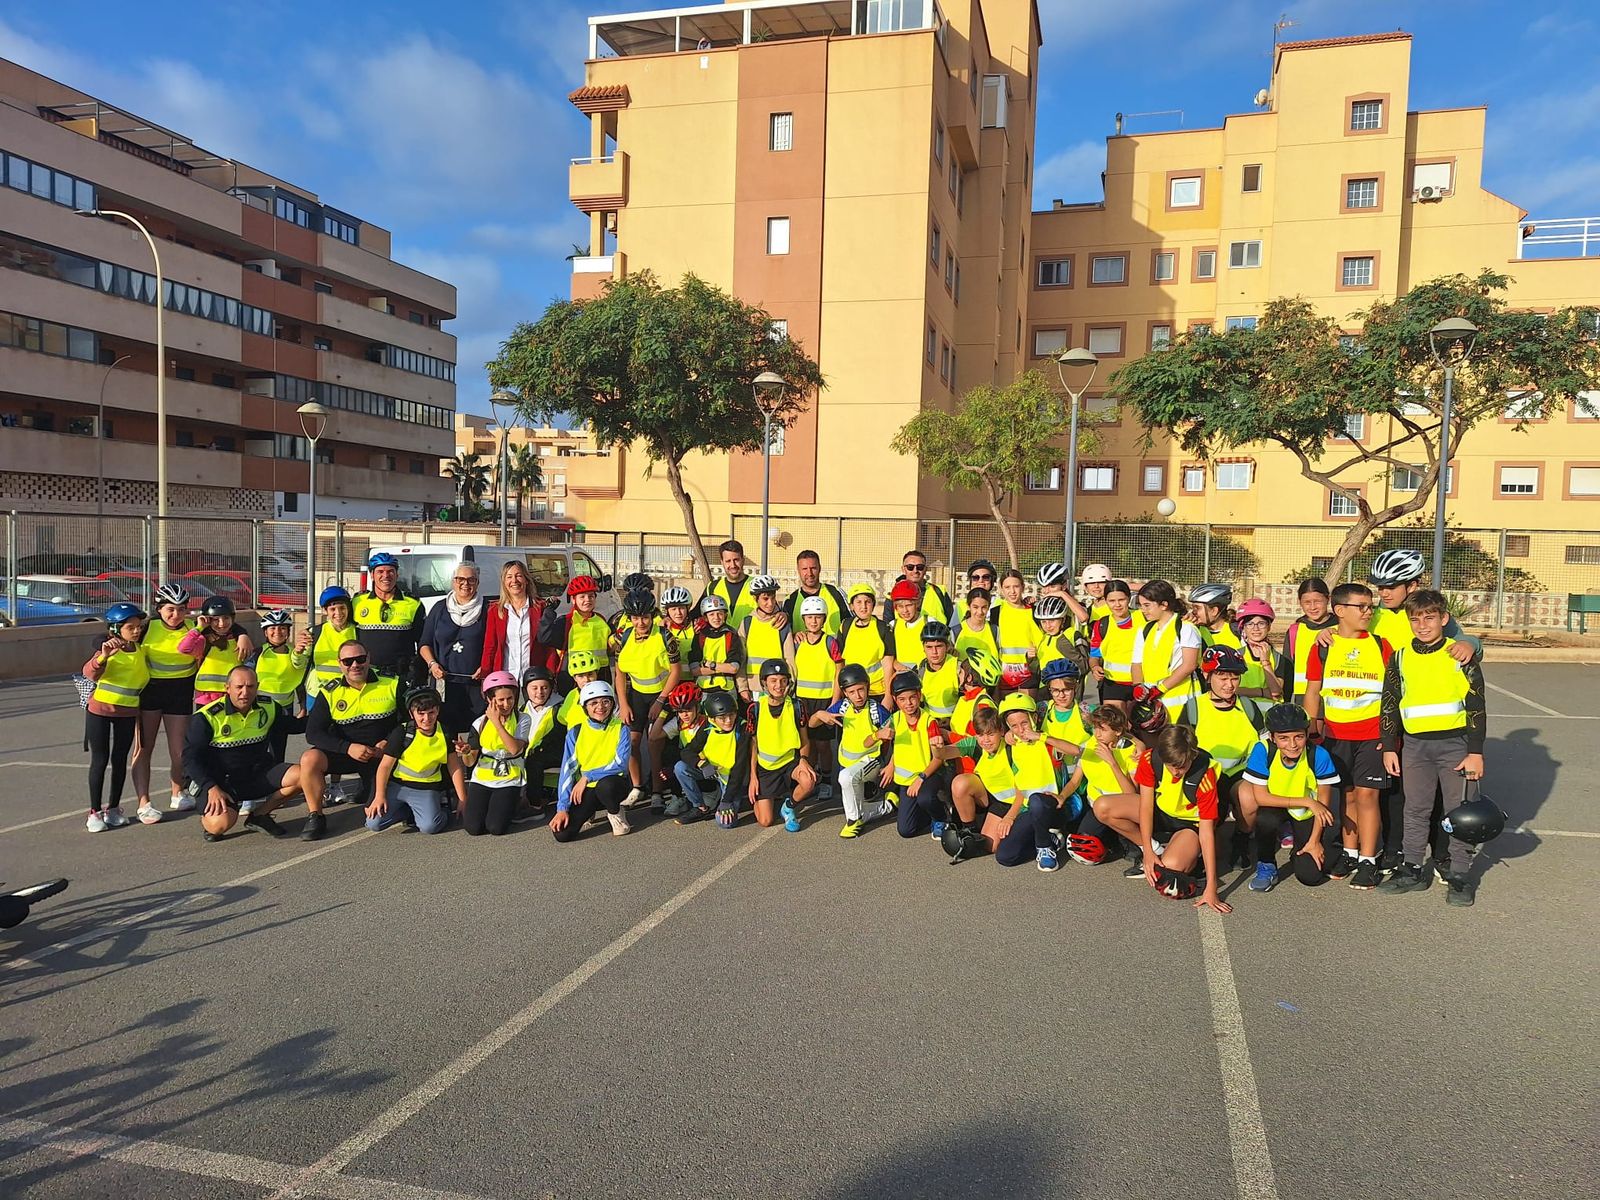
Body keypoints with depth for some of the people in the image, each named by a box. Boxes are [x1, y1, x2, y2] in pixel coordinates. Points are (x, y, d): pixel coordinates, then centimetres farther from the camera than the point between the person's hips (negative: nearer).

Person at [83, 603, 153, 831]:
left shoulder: (142, 651, 0)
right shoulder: (109, 649, -13)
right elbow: (89, 673, -27)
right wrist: (103, 656, -46)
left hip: (128, 712, 4)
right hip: (99, 710, -4)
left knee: (120, 760, 8)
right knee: (100, 760, 1)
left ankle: (113, 808, 18)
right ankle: (95, 811, 8)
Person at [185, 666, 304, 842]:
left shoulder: (269, 707, 0)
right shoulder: (207, 717, -14)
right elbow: (191, 758, -13)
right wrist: (212, 788, -23)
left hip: (257, 774, 5)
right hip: (218, 780, -5)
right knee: (220, 824, -32)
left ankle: (259, 815, 1)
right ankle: (207, 816, 9)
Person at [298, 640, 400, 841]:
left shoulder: (392, 685, -4)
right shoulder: (329, 694, -3)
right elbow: (313, 733, -9)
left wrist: (389, 743, -15)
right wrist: (348, 748, -24)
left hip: (383, 755, 0)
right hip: (344, 753, 0)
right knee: (310, 758, -29)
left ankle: (370, 788, 29)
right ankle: (315, 816, -11)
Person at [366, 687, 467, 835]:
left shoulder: (445, 734, -3)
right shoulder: (402, 732, -9)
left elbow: (455, 768, 3)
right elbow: (385, 765, -5)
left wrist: (463, 800, 3)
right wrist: (379, 796, -12)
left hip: (427, 789, -1)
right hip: (398, 786, 1)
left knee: (429, 826, -27)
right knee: (374, 823, -15)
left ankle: (439, 809, 7)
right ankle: (407, 810, 10)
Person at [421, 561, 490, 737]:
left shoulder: (486, 610, 6)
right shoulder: (440, 608, 13)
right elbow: (425, 644, 16)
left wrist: (485, 668, -9)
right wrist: (432, 663, -1)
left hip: (476, 684, -2)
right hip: (444, 683, 2)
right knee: (444, 733, 0)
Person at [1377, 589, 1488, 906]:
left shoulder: (1459, 655, -3)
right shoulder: (1400, 657, 5)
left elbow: (1476, 706, -2)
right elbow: (1389, 704, 9)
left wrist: (1476, 751, -6)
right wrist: (1389, 748, 6)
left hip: (1455, 742, -2)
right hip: (1415, 743, 3)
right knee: (1416, 810, 9)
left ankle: (1460, 875, 14)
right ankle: (1411, 870, 19)